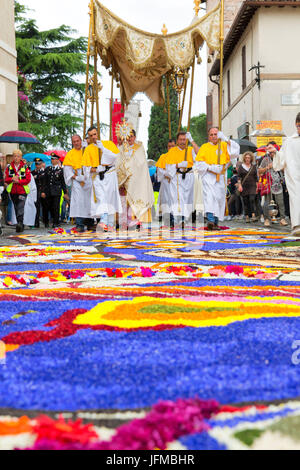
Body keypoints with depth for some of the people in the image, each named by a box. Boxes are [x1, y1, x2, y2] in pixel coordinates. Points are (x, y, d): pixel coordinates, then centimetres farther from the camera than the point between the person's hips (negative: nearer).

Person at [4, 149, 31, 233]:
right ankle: (20, 226, 22)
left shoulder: (25, 167, -2)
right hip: (13, 191, 4)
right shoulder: (9, 167, 6)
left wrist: (18, 181, -18)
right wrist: (12, 179, -17)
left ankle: (20, 224, -28)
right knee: (16, 209, 11)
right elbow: (6, 179, 3)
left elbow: (28, 179, -7)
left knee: (20, 208, -19)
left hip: (22, 191, -4)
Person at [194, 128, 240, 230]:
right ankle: (210, 220, -35)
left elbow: (235, 149, -4)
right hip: (208, 175, -3)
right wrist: (210, 168, -14)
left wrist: (226, 139, -16)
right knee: (209, 196, -21)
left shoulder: (223, 145, 13)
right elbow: (199, 162, 1)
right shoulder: (204, 147, 9)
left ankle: (216, 222, 12)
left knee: (219, 198, 3)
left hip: (221, 176, 3)